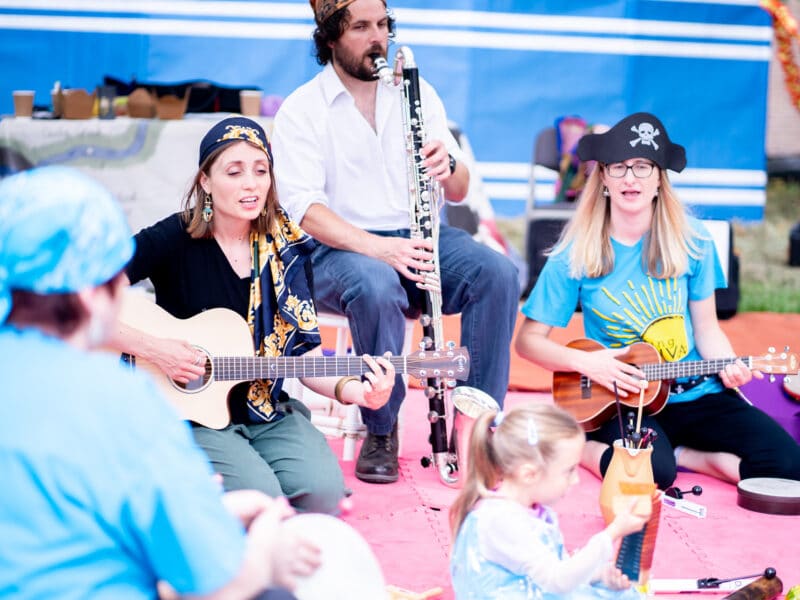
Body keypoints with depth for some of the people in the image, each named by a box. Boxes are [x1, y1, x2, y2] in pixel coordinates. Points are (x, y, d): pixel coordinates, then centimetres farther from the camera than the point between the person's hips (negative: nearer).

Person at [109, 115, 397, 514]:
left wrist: (351, 389, -17)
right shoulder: (174, 240, -9)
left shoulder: (287, 249, 4)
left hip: (267, 413, 4)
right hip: (190, 416, -3)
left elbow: (304, 353, 2)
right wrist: (151, 348, -21)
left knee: (323, 491, -24)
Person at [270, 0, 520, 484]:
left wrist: (448, 167, -19)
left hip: (419, 238, 4)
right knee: (376, 286, -38)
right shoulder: (302, 109, -2)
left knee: (498, 274, -24)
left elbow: (459, 193, 7)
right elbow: (305, 208, -15)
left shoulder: (417, 94, 11)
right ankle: (381, 430, -17)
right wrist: (375, 247, -31)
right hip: (341, 249, -4)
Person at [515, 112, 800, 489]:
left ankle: (676, 453, 1)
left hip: (695, 394, 3)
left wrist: (730, 366, -14)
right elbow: (529, 340, -1)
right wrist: (585, 362, -16)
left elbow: (706, 329, 6)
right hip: (622, 400, -3)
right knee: (652, 472, -35)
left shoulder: (691, 241, -1)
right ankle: (583, 449, -5)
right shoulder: (576, 255, -6)